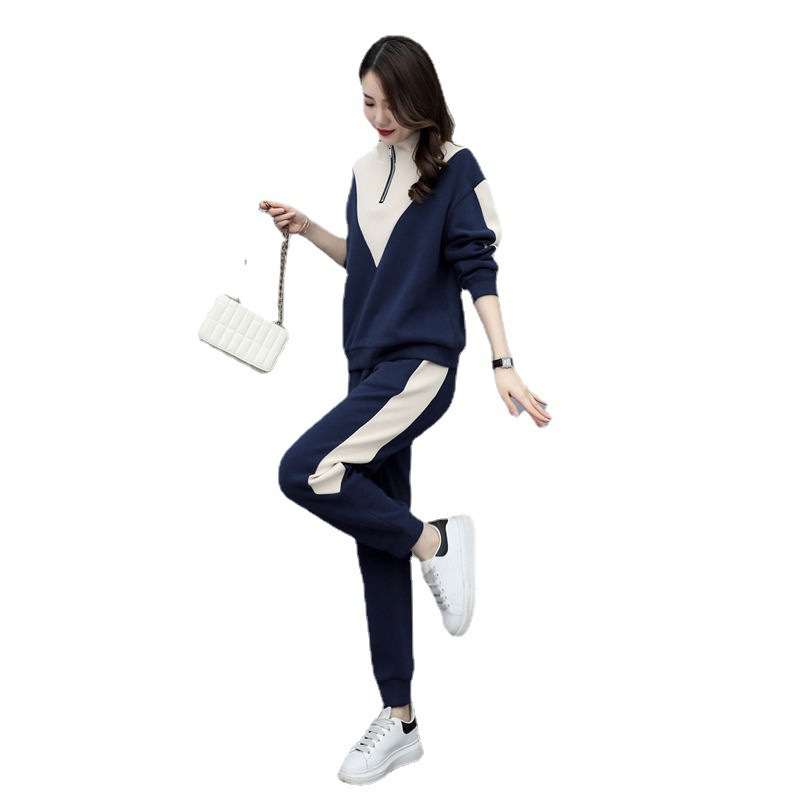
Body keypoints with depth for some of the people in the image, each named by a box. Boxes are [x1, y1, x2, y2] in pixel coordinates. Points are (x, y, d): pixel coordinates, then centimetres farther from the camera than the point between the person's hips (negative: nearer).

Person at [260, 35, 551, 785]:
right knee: (377, 543, 7)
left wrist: (504, 364, -14)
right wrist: (307, 229, 12)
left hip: (420, 363, -7)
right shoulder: (365, 170, 14)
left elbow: (477, 270, -8)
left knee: (303, 471, -25)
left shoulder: (454, 168, -5)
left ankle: (436, 542, -3)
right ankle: (398, 720, 16)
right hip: (370, 366, 7)